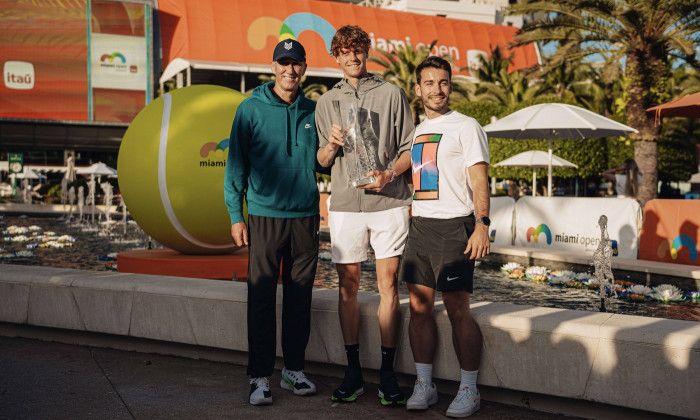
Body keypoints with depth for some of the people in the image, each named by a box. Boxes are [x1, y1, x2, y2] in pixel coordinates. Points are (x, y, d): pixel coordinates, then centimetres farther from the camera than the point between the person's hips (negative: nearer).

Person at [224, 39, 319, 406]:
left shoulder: (313, 111, 9)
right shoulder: (251, 109, 0)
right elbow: (236, 164, 0)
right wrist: (235, 214, -4)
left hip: (306, 215, 3)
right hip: (265, 214, -3)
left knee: (300, 297, 9)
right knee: (261, 299, -2)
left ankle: (294, 369, 21)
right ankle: (260, 377, 7)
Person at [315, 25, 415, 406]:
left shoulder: (391, 94, 9)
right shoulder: (326, 102, 13)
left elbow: (409, 149, 7)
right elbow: (321, 161, 14)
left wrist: (388, 174, -11)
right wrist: (331, 146, -8)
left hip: (388, 202, -1)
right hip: (345, 204, 2)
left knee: (388, 285, -1)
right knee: (348, 286, 3)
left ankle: (387, 374, 7)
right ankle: (353, 374, 13)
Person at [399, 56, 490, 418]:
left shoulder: (466, 127, -1)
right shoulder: (415, 131, 18)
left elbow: (479, 181, -8)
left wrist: (481, 225, -21)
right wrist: (406, 225, 19)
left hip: (453, 225, -6)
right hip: (419, 225, 6)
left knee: (457, 310, -5)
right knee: (419, 306, 5)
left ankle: (469, 389, 5)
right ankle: (424, 384, 14)